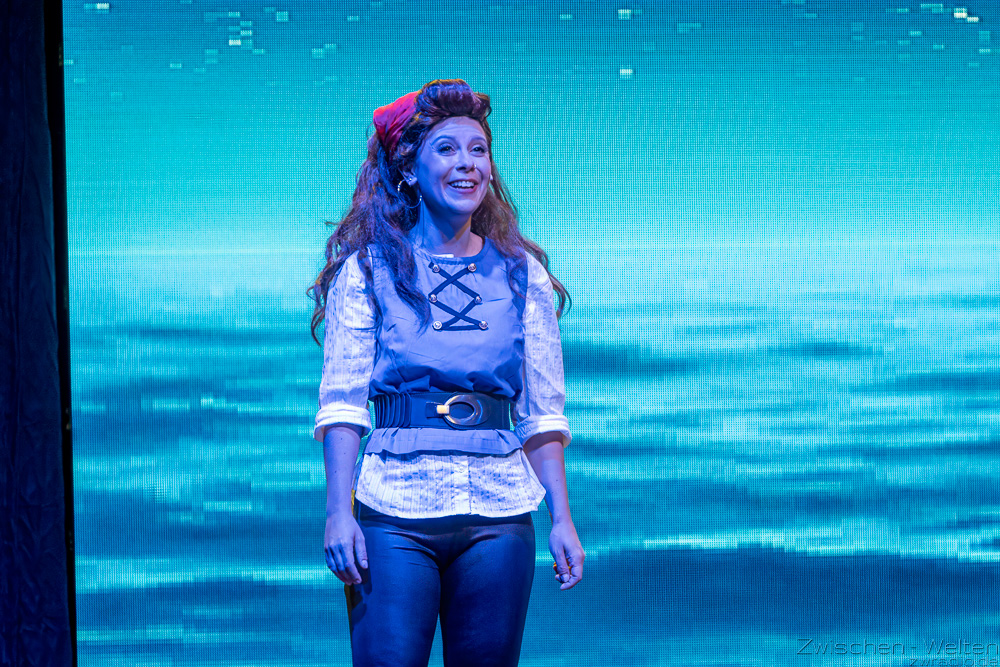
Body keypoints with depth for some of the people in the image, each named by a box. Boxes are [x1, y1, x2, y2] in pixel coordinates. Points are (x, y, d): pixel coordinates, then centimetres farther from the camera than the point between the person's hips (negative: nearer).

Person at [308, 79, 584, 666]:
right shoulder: (368, 267, 5)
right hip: (394, 514, -2)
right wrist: (339, 511, -12)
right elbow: (342, 400, -1)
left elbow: (542, 414, 11)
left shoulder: (522, 273, 12)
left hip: (500, 516, 2)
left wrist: (562, 519, 3)